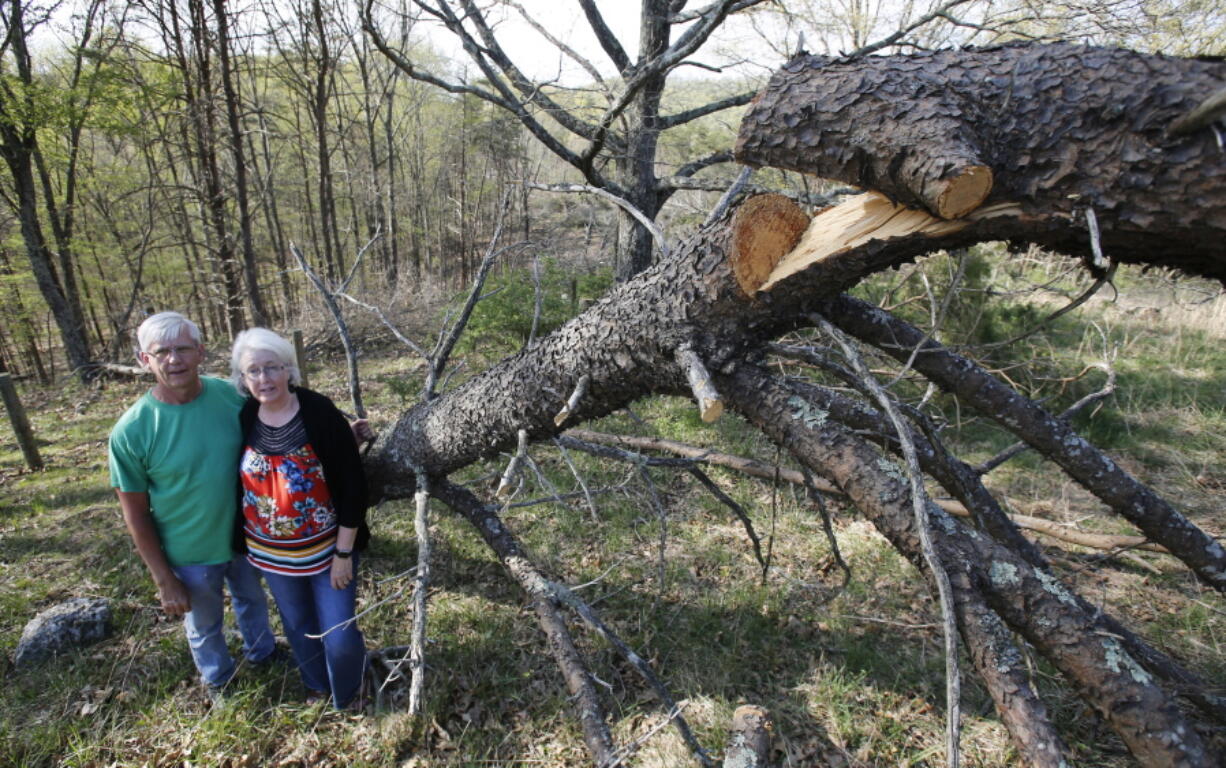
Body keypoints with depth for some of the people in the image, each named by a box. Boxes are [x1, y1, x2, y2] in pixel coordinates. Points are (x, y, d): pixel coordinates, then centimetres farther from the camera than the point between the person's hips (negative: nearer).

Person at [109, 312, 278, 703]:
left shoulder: (230, 395, -16)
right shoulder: (131, 430, -22)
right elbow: (136, 514, -14)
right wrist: (164, 580, -11)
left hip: (245, 536, 3)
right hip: (190, 555, -2)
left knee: (252, 600, 28)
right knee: (204, 626, 23)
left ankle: (263, 654, 56)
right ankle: (219, 681, 51)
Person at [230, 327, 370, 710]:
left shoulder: (320, 413, -20)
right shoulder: (243, 418, -8)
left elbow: (353, 486, -18)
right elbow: (238, 483, 6)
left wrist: (344, 553, -16)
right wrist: (244, 542, 10)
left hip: (326, 549, -4)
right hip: (272, 553, 4)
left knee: (340, 636, 5)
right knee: (299, 628, 23)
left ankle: (348, 695, 38)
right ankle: (317, 685, 53)